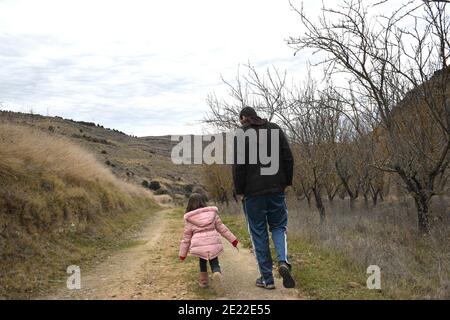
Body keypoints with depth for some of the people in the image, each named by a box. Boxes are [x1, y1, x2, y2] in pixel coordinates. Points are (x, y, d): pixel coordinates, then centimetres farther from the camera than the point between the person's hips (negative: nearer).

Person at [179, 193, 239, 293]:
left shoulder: (189, 219, 4)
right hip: (214, 244, 0)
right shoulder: (212, 213, 9)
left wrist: (182, 253, 15)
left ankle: (203, 281, 28)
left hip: (199, 246, 0)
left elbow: (186, 237, 7)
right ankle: (217, 274, -21)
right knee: (214, 263, 10)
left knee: (202, 261, 26)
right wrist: (232, 239, 20)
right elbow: (221, 228, 12)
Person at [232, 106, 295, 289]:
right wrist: (286, 182, 11)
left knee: (259, 233, 6)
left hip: (253, 191, -3)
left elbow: (238, 166, -10)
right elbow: (288, 158, 5)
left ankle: (267, 278, 9)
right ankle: (283, 261, -10)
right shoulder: (276, 130, 8)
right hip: (276, 189, 3)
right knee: (278, 226, 16)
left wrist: (239, 191, -2)